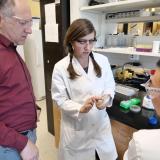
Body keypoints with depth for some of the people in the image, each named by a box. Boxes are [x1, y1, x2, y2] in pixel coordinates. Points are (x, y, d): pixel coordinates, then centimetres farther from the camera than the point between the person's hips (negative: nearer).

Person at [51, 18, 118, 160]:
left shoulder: (102, 60, -5)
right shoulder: (61, 67, -14)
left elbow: (110, 85, 2)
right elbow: (60, 99, -11)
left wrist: (107, 97, -20)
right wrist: (80, 108, -26)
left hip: (100, 122, 3)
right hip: (76, 127, -2)